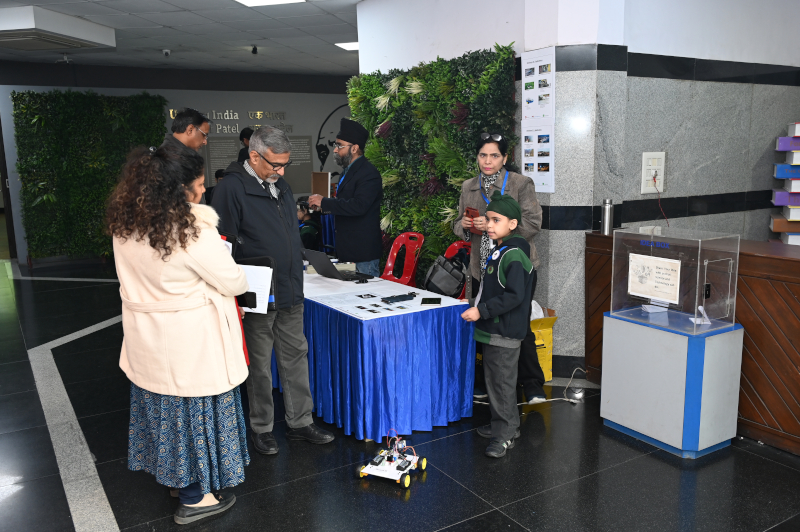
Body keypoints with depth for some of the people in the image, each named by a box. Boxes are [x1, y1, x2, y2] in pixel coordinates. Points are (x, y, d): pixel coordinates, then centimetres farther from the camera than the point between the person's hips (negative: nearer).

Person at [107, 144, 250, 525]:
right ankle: (193, 498, 26)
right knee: (193, 409, 9)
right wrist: (234, 277, 6)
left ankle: (177, 477, 42)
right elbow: (233, 283, -15)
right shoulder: (193, 231, -25)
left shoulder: (125, 223, -2)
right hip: (188, 340, -7)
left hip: (145, 334, 7)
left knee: (163, 405, 21)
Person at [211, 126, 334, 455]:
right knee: (259, 364, 6)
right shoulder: (231, 188, -13)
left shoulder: (281, 186, 13)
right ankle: (262, 429, 22)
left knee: (296, 356, 14)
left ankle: (300, 421, 26)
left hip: (291, 292, 8)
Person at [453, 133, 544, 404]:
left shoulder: (521, 184, -4)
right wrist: (463, 224, -6)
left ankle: (533, 385, 17)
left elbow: (532, 223, -12)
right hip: (482, 269, 4)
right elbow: (459, 226, 19)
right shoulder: (469, 187, 10)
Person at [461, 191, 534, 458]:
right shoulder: (499, 251, 12)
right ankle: (502, 424, 33)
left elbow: (514, 296, -26)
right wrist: (479, 308, 20)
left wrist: (482, 311, -25)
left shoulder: (514, 256, -20)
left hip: (505, 333, -10)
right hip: (494, 329, 10)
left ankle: (505, 434, 11)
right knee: (494, 379, 19)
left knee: (502, 382, -1)